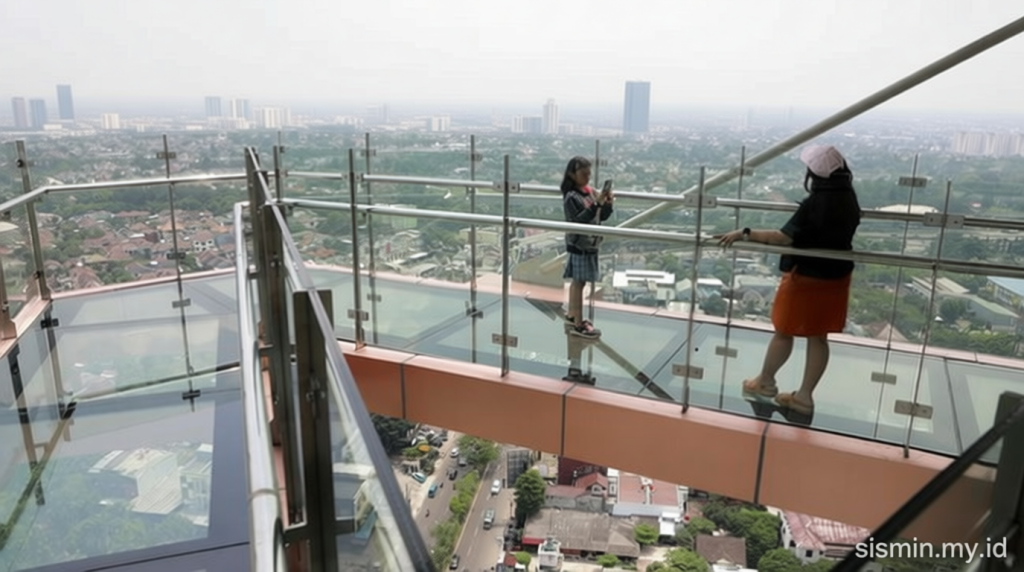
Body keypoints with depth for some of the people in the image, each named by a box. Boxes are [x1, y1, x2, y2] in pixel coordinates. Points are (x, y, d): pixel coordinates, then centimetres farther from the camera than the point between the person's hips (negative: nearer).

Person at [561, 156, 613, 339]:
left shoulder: (591, 192, 6)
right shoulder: (571, 197, -16)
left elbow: (602, 217, 9)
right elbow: (578, 221, -24)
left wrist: (608, 204, -11)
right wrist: (596, 204, -30)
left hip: (591, 244, 7)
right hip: (579, 245, -7)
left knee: (577, 282, 17)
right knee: (579, 283, -3)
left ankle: (571, 316, 30)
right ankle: (578, 325, 3)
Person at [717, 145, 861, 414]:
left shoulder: (813, 204, -22)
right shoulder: (848, 201, 1)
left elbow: (784, 237, -29)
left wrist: (744, 233, -28)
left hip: (805, 276, -7)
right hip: (836, 276, 7)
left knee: (784, 331, 11)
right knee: (819, 337, 11)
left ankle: (765, 381, 30)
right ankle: (804, 395, 19)